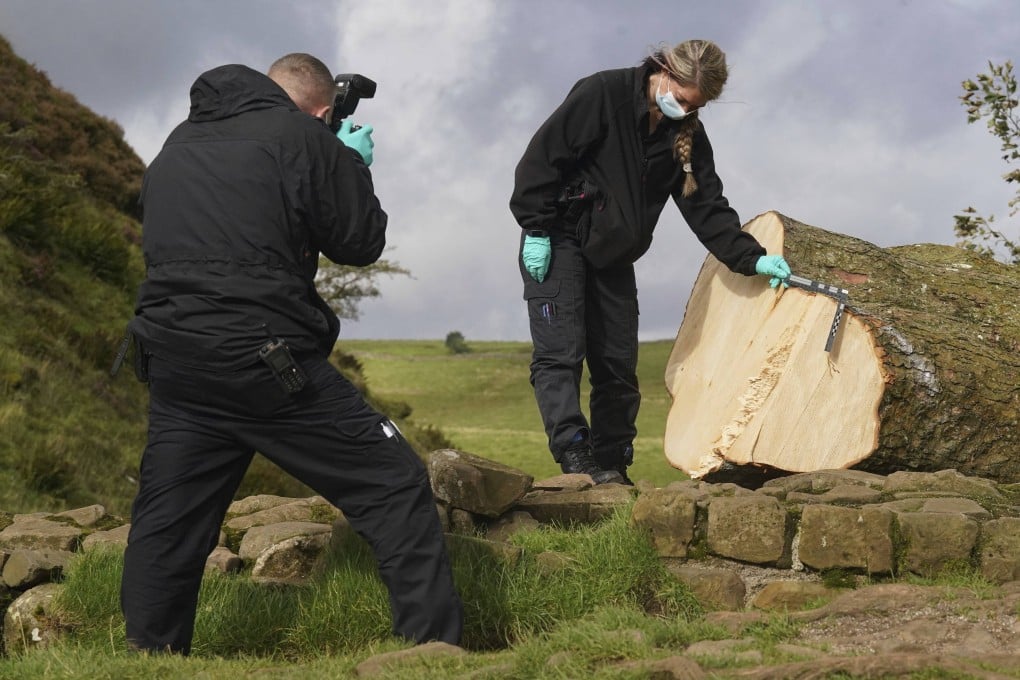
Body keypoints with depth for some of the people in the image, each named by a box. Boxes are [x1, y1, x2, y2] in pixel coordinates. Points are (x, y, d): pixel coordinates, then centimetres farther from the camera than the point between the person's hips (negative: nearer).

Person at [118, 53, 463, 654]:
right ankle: (435, 646, -3)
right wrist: (354, 165, 20)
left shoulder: (180, 143, 16)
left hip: (171, 361, 7)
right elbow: (361, 242, 3)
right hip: (265, 363, -6)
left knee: (166, 525, 14)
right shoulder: (301, 137, -3)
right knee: (397, 485, 1)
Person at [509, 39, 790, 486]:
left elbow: (706, 205, -2)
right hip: (559, 242, -6)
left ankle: (611, 470, 11)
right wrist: (536, 229, -17)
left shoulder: (689, 135, 0)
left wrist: (751, 258, -13)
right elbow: (543, 157, -17)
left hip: (614, 255, 6)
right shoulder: (601, 94, -17)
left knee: (618, 365, 5)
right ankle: (574, 456, -20)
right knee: (560, 352, -15)